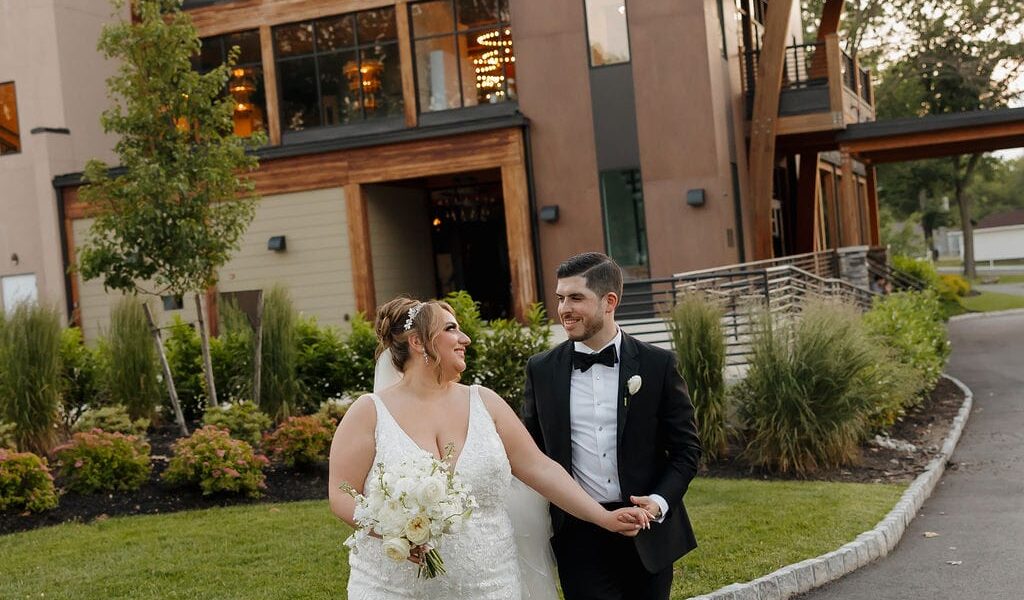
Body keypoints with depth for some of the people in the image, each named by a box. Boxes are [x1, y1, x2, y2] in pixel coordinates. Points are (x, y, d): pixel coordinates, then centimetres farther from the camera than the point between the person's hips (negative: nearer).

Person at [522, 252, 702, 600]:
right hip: (578, 535, 0)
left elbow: (686, 448, 1)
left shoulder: (658, 365, -3)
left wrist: (660, 501, -13)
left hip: (648, 532, 0)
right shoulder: (542, 370, 2)